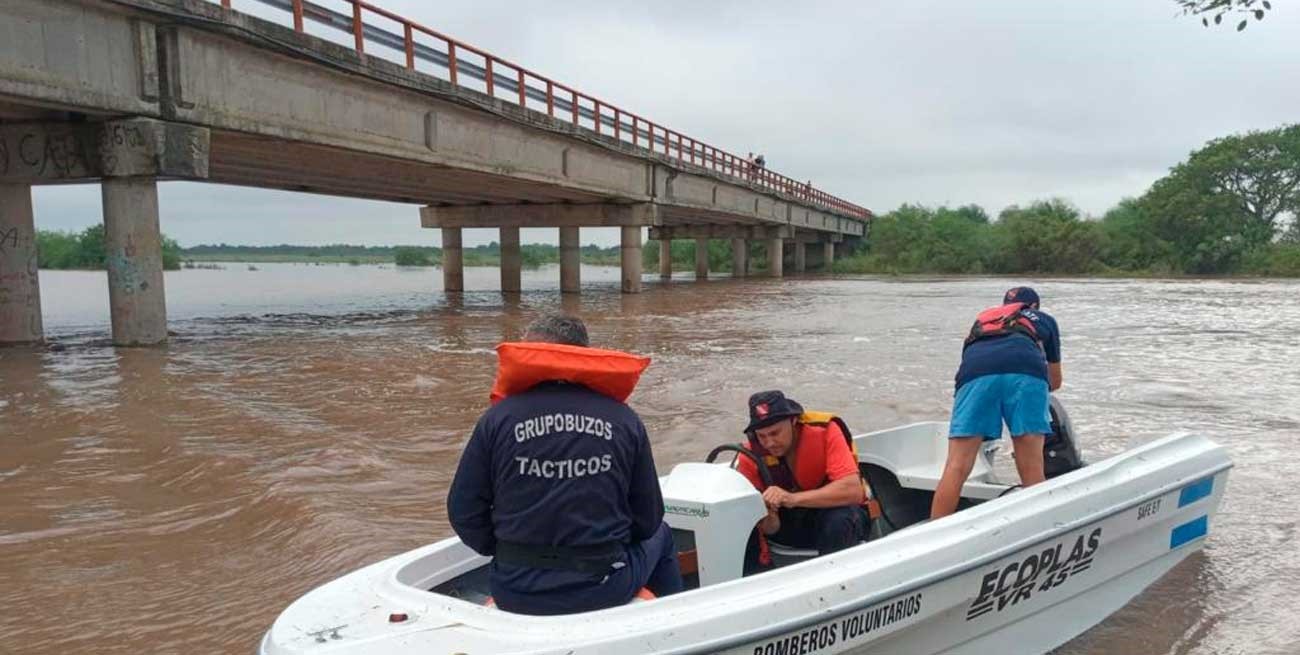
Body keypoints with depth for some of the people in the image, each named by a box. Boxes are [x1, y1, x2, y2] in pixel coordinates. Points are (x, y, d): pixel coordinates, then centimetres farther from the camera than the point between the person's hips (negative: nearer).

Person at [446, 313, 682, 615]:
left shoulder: (497, 419, -6)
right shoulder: (625, 420, -5)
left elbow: (463, 513, -3)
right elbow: (648, 520, -1)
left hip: (515, 595, 1)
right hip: (604, 591, -1)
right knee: (660, 536, 30)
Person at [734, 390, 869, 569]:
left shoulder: (824, 431, -23)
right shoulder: (752, 456, -15)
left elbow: (854, 491, -34)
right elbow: (771, 529, -13)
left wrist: (793, 498, -42)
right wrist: (769, 519, -38)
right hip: (789, 523, 3)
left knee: (839, 519, -36)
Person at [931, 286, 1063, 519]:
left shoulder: (982, 319, 42)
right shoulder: (1044, 319, 39)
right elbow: (1055, 382, 46)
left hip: (975, 371, 1)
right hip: (1026, 370, -1)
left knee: (956, 467, -4)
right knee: (1032, 472, 1)